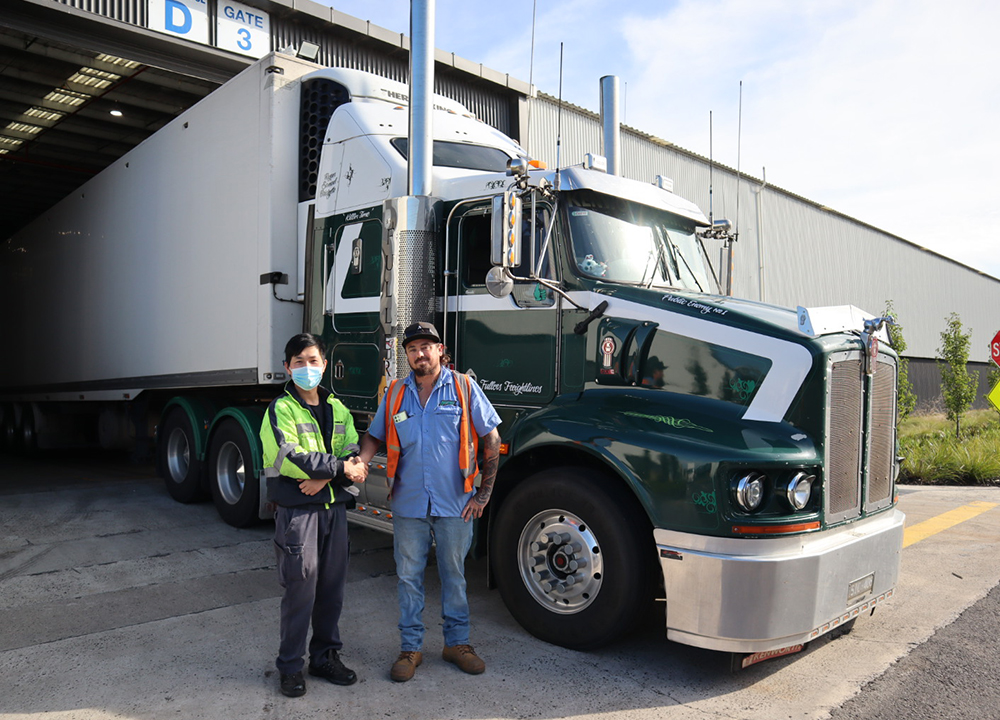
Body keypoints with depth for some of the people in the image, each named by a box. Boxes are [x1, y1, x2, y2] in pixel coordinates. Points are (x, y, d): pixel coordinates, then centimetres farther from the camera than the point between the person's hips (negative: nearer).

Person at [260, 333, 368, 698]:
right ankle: (290, 666, 15)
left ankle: (325, 656, 27)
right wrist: (340, 467, -16)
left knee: (332, 587, 11)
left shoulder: (336, 408, 12)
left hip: (333, 507, 5)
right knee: (300, 589, -1)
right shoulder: (281, 409, -6)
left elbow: (353, 456, 4)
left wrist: (325, 477, -14)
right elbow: (290, 458, -19)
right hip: (296, 509, -5)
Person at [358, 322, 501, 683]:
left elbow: (491, 441, -1)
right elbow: (374, 436, 12)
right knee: (409, 577, 9)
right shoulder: (395, 393, 5)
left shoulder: (464, 387, -3)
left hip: (455, 504, -2)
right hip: (408, 504, 2)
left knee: (454, 574, 12)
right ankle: (410, 648, 24)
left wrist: (483, 494, -4)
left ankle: (457, 642, 28)